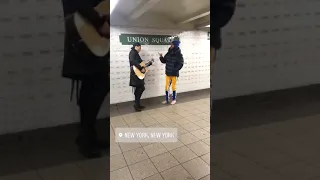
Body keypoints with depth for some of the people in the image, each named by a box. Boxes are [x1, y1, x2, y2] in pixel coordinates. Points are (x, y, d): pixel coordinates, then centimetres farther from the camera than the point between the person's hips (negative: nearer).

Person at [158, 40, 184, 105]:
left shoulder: (179, 55, -11)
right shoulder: (168, 53, 4)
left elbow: (180, 64, -11)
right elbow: (164, 61, 9)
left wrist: (175, 70, -18)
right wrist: (161, 57, -9)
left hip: (174, 74, -5)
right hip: (168, 73, 5)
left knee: (173, 87, 8)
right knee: (166, 87, 8)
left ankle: (174, 99, 24)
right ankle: (166, 99, 22)